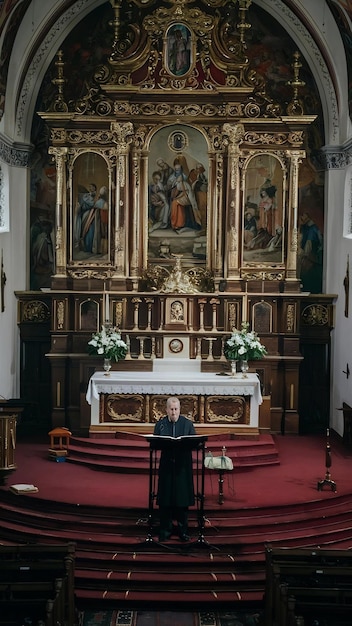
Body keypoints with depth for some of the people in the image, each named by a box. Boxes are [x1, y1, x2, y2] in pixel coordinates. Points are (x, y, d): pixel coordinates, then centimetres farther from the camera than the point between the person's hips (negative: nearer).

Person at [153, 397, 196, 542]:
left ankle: (182, 529, 15)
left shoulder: (188, 423, 4)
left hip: (182, 466, 0)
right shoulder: (160, 424, 4)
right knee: (165, 498, 3)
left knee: (182, 497, 4)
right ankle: (165, 529, 13)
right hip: (166, 465, 0)